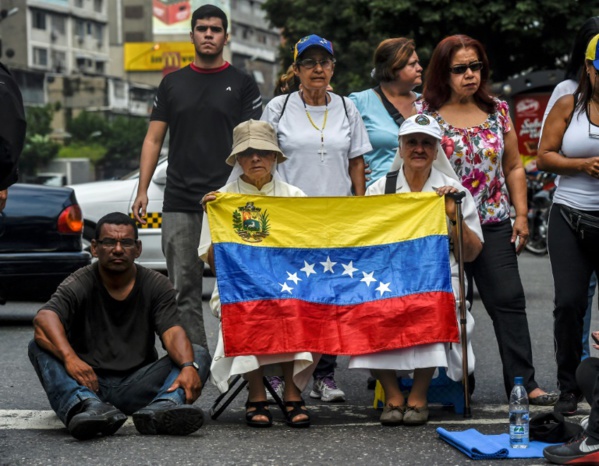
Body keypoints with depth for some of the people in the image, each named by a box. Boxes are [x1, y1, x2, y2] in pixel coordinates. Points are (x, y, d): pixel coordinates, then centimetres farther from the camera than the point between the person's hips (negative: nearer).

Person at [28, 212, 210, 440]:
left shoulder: (157, 285, 4)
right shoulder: (80, 284, -2)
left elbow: (173, 332, -12)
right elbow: (45, 318, -23)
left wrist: (189, 367, -35)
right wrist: (69, 358, -43)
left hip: (136, 387, 2)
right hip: (87, 382, -1)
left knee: (198, 354, -16)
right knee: (40, 346, -24)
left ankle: (163, 407, -48)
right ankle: (87, 405, -52)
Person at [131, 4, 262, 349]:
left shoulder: (241, 84, 5)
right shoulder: (173, 84, 13)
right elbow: (154, 139, 13)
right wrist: (143, 189, 4)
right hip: (179, 204, 3)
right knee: (185, 289, 3)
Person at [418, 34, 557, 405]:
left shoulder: (498, 111, 10)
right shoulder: (424, 113, -1)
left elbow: (513, 167, 13)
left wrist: (521, 214, 7)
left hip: (493, 224, 3)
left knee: (509, 300, -3)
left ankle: (524, 383, -3)